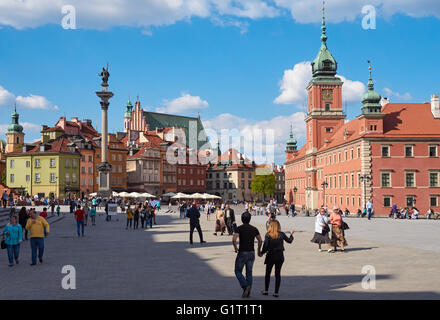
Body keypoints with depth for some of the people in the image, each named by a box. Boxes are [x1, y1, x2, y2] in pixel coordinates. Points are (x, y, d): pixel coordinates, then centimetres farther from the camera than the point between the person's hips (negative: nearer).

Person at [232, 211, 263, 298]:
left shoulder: (239, 228, -9)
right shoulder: (254, 229, 3)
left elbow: (234, 240, -22)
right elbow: (260, 241, 7)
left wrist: (235, 248, -5)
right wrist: (259, 250, 22)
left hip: (242, 253, -4)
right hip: (251, 253, 4)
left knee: (238, 271, 9)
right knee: (249, 272, 13)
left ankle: (245, 286, -11)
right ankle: (248, 292, 12)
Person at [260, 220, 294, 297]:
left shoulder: (268, 235, -10)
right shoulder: (281, 234, -6)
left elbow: (265, 246, -13)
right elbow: (289, 241, 7)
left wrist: (262, 253, 5)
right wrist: (291, 234, 25)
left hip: (270, 256, -1)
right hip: (280, 256, 1)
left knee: (268, 273, 15)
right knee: (278, 274, 9)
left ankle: (266, 290, 19)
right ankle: (276, 292, 8)